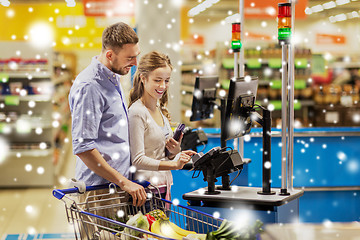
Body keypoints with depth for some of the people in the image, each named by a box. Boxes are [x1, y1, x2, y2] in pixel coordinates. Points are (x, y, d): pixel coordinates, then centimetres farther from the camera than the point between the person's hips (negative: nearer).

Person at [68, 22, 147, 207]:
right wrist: (123, 182, -20)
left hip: (118, 183, 8)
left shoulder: (113, 78, 15)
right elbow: (82, 147, -21)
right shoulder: (89, 86, -16)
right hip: (100, 187, -8)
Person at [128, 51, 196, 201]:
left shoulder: (161, 110, 12)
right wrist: (174, 164, -26)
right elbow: (138, 160, -18)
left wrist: (174, 152, -3)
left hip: (164, 186, 8)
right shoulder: (137, 112, -13)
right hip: (147, 187, -7)